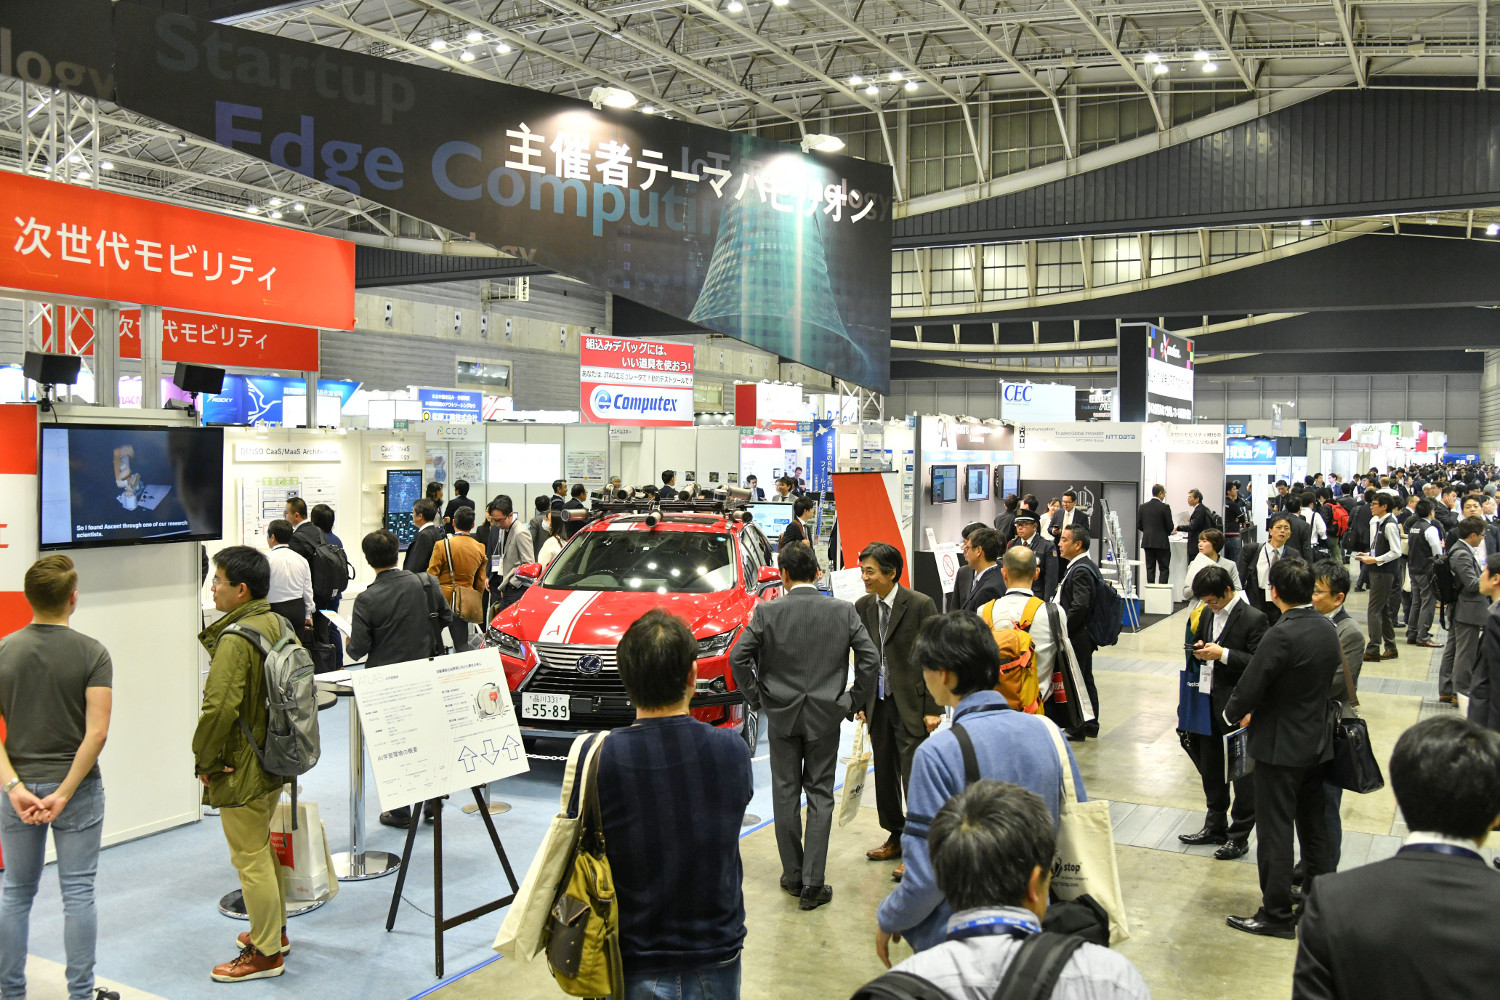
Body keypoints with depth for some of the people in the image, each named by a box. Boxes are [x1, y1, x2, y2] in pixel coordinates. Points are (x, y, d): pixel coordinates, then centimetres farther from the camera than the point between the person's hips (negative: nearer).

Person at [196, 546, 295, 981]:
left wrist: (204, 761, -15)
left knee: (251, 859, 2)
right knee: (265, 848, 23)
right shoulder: (277, 625, 4)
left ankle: (265, 954, 13)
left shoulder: (235, 640, -23)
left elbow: (219, 708, -29)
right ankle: (275, 931, 37)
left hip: (242, 769, -9)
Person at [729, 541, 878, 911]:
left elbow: (738, 658, -10)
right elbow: (870, 657, -6)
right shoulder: (843, 611, -5)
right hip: (826, 715, 1)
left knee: (786, 794, 12)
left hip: (781, 714, 0)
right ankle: (813, 884, 5)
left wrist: (757, 697, 3)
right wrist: (854, 700, 5)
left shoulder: (767, 612, -8)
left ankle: (792, 875, 21)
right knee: (820, 797, 7)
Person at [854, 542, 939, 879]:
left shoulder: (920, 605, -12)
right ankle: (896, 836, 29)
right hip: (879, 703, 6)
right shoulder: (863, 606, 5)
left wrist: (933, 709, -13)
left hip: (911, 705, -6)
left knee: (914, 776, -4)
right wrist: (861, 701, 12)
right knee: (884, 774, 14)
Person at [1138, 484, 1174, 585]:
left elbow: (1138, 525, 6)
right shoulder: (1164, 507, -10)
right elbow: (1170, 527, -8)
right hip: (1161, 542, -4)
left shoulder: (1142, 507, 4)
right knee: (1163, 569, 1)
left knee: (1150, 568, 8)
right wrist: (1167, 532, 13)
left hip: (1147, 542, 5)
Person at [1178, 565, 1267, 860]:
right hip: (1210, 703, 8)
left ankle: (1239, 836, 17)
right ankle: (1215, 826, 34)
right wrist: (1199, 651, -3)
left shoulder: (1253, 619, -15)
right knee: (1210, 769, 18)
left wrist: (1223, 654, -25)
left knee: (1242, 772, 5)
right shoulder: (1208, 614, 7)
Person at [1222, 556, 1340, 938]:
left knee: (1275, 831, 2)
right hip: (1317, 741, 8)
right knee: (1313, 825, 21)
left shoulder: (1282, 635, -25)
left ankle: (1277, 914, 10)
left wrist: (1232, 714, 1)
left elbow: (1250, 687, -22)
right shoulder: (1328, 630, 1)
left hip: (1280, 747, -8)